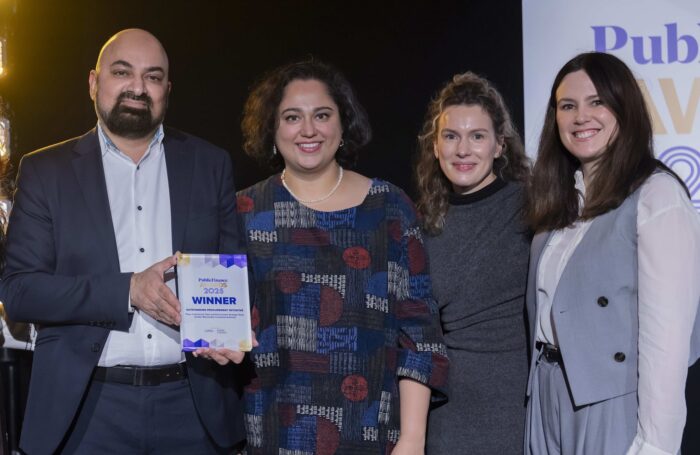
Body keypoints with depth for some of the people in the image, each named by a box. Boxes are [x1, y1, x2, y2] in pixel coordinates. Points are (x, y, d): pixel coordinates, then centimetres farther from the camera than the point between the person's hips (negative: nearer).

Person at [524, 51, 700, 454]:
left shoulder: (656, 195, -12)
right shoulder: (559, 200, 10)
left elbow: (667, 333, -18)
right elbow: (547, 311, 10)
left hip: (613, 405, -6)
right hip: (549, 400, 7)